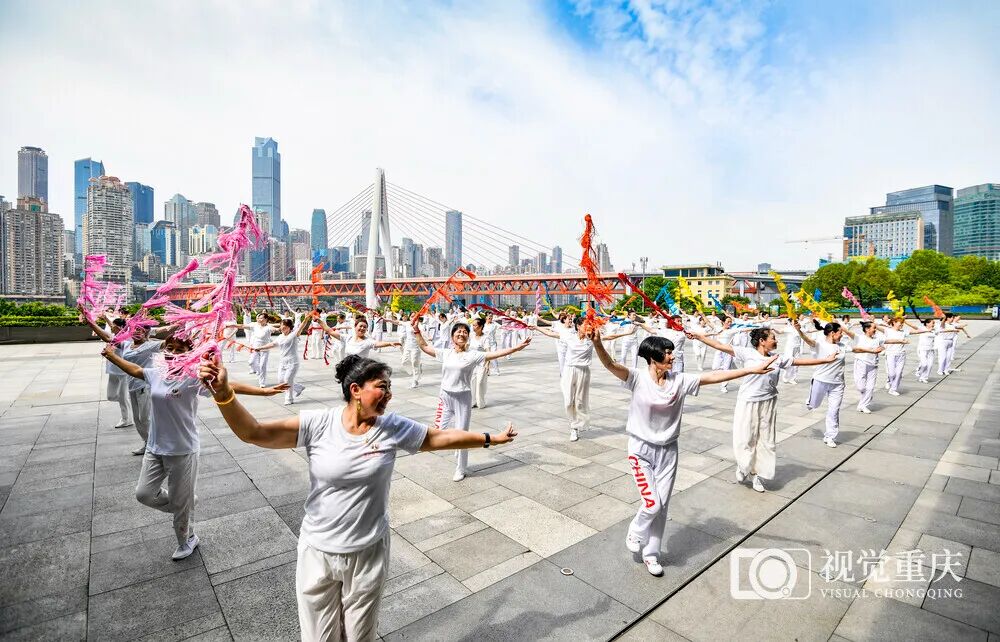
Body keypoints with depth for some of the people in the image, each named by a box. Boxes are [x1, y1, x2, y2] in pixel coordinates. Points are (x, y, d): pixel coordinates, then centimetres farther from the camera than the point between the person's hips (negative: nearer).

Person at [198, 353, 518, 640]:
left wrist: (490, 439, 1)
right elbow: (253, 432, -22)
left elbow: (441, 438, -2)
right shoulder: (318, 424, -16)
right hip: (318, 551, 0)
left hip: (368, 553, 1)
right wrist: (224, 392, -38)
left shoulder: (394, 428, -11)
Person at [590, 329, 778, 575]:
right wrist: (597, 343, -52)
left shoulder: (679, 380, -5)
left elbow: (713, 376, -6)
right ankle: (635, 532, 27)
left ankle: (651, 553, 32)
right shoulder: (637, 378, -17)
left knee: (662, 505, 10)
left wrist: (752, 369, -10)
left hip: (667, 451, 4)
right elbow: (610, 364, -32)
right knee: (652, 503, -7)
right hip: (641, 449, -4)